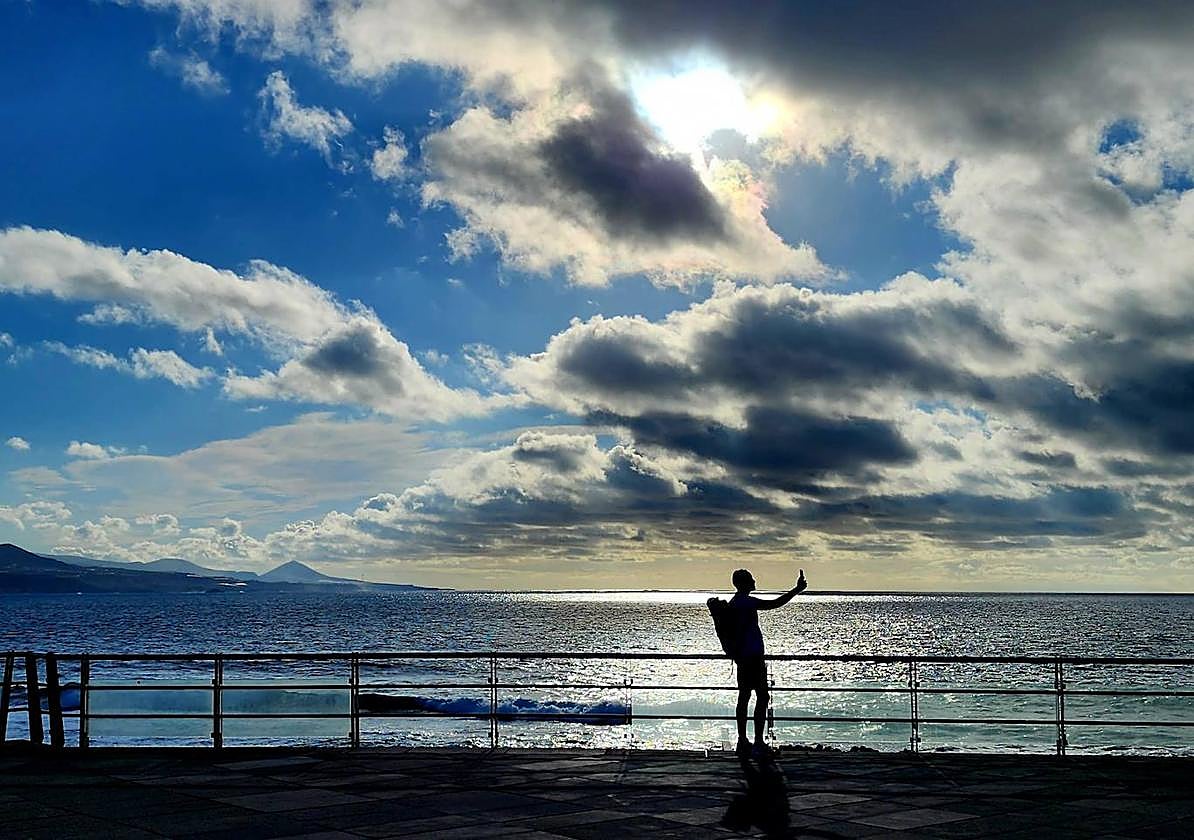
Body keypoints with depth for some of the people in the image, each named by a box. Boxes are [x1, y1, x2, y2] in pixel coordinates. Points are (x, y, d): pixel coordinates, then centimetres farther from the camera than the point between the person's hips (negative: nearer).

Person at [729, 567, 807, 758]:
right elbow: (775, 604, -23)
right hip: (753, 656, -10)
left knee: (744, 697, 12)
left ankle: (742, 742, 16)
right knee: (762, 697, -7)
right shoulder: (745, 602, -16)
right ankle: (758, 744, -9)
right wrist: (797, 590, -17)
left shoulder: (734, 603, 15)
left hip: (743, 657, 10)